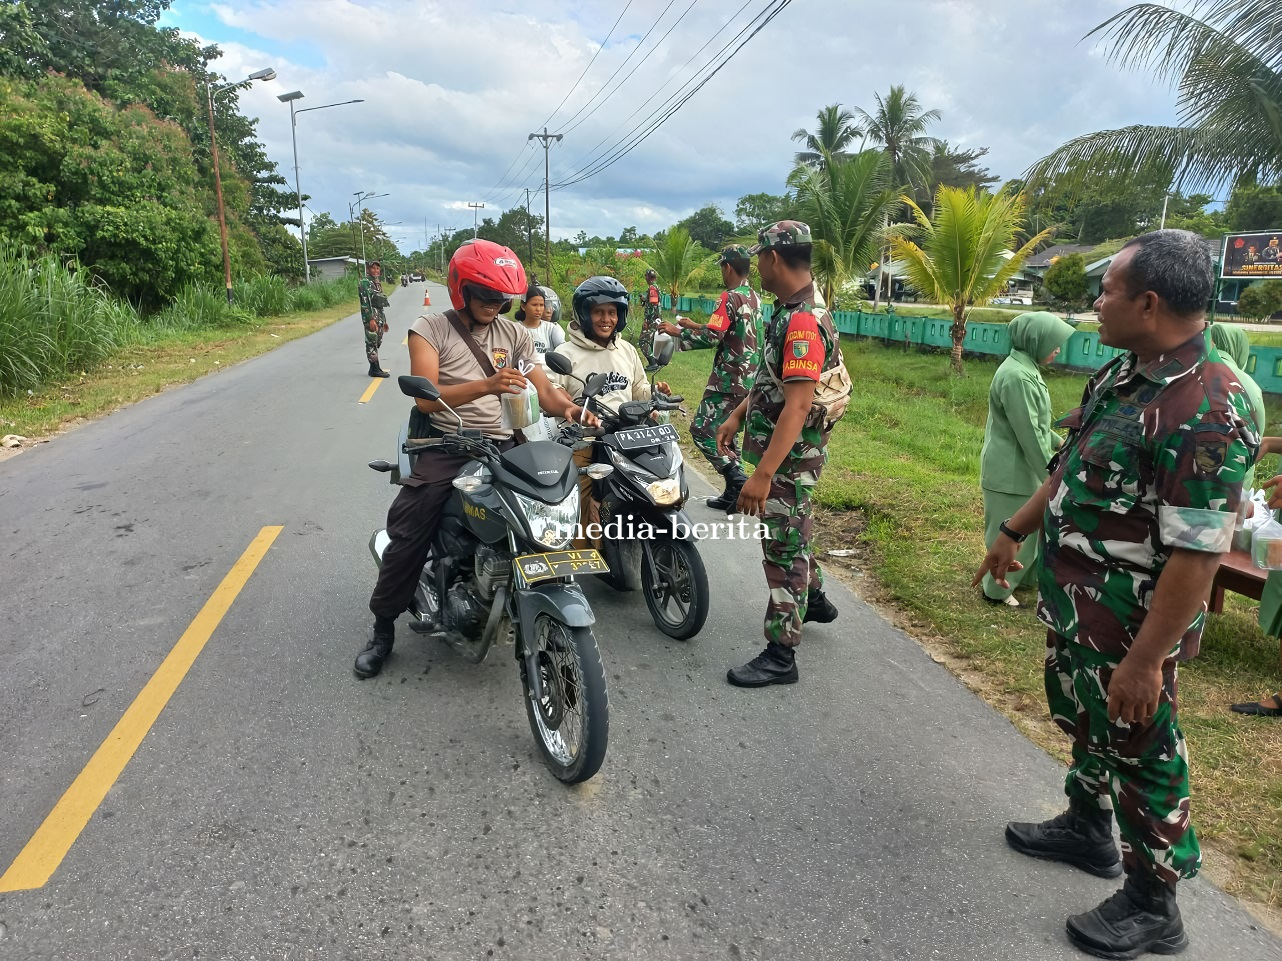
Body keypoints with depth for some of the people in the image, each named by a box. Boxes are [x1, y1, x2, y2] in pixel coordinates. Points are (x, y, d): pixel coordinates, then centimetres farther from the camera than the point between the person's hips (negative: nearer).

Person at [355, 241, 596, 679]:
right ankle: (383, 629, 10)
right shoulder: (430, 329, 2)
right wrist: (485, 385, -26)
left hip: (500, 446, 3)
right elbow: (425, 399, -11)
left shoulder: (514, 334, 13)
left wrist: (570, 407, -16)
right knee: (408, 538, -10)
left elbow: (543, 389, 7)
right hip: (444, 448, -2)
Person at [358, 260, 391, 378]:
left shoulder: (378, 283, 18)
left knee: (377, 343, 10)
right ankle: (375, 369, -5)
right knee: (372, 343, -6)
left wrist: (384, 320, 21)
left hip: (380, 316, 9)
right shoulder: (365, 283, -9)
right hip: (371, 316, -9)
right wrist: (371, 319, -23)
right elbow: (365, 303, -17)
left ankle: (374, 368, 16)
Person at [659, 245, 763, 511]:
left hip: (729, 380, -9)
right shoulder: (754, 297, 13)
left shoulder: (731, 298, -15)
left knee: (702, 430, -6)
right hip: (749, 379, 9)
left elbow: (711, 338, -21)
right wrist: (695, 326, 22)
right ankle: (734, 493, 18)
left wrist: (678, 332, -9)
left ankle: (738, 481, -11)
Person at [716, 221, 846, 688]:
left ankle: (781, 655, 10)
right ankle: (814, 598, 47)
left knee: (783, 547, -2)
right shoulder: (790, 308, 8)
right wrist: (737, 415, 17)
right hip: (777, 443, 10)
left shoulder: (804, 322, -25)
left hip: (791, 454, -10)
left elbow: (797, 407, -31)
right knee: (788, 533, 26)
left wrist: (762, 475, -32)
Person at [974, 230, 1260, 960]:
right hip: (1073, 600, 9)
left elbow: (1197, 557, -28)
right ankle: (1088, 828, 49)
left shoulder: (1206, 412, -28)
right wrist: (1014, 531, 20)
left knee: (1141, 754, 9)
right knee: (1084, 720, 25)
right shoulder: (1121, 374, 2)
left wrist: (1145, 660, -25)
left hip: (1130, 622, -9)